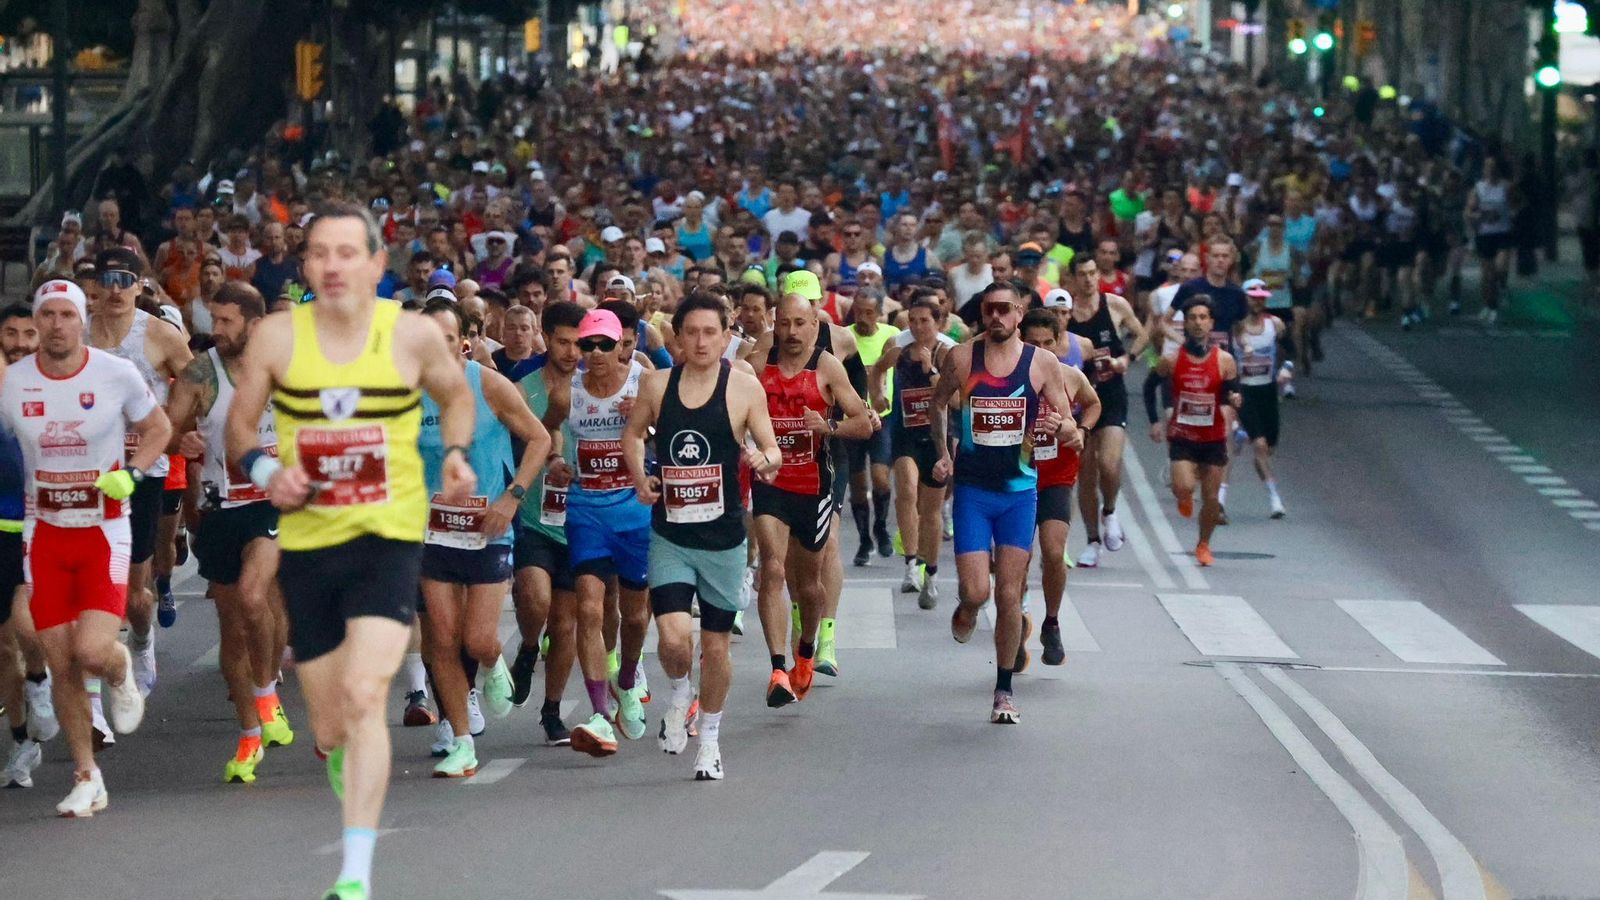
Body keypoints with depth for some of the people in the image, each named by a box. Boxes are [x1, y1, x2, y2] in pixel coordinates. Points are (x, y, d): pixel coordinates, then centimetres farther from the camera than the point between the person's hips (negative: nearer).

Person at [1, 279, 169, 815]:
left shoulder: (117, 374, -7)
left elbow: (159, 429, 7)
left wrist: (129, 474, -9)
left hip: (104, 529, -2)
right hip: (45, 533, 2)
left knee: (93, 650, -19)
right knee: (61, 666, 1)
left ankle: (122, 675, 19)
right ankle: (87, 779, 14)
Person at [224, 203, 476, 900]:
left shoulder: (412, 334, -5)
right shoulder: (276, 337, -4)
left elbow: (455, 393, 16)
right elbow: (239, 427, 8)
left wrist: (456, 454, -2)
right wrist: (265, 471, -11)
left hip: (388, 537, -2)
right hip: (306, 545, 2)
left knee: (362, 698, -21)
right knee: (329, 727, 8)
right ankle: (341, 757, 47)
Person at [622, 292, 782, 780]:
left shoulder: (744, 387, -5)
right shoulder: (657, 384, 1)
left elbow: (773, 450, -4)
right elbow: (633, 434, 17)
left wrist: (764, 459, -27)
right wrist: (639, 478, 0)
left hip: (723, 537, -1)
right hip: (669, 534, 1)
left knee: (716, 643, 8)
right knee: (674, 637, -16)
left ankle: (710, 739, 28)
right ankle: (680, 695, 18)